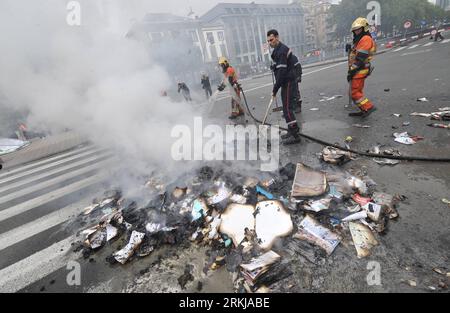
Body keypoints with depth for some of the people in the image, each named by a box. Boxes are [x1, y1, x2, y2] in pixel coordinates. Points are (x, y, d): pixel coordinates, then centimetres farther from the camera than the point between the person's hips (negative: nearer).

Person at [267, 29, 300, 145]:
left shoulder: (282, 51, -17)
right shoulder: (278, 50, 16)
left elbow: (281, 72, -24)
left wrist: (275, 89, -21)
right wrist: (276, 87, 17)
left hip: (288, 83, -10)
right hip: (286, 83, 10)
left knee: (287, 108, -11)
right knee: (286, 108, 15)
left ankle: (295, 135, -8)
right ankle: (292, 131, 25)